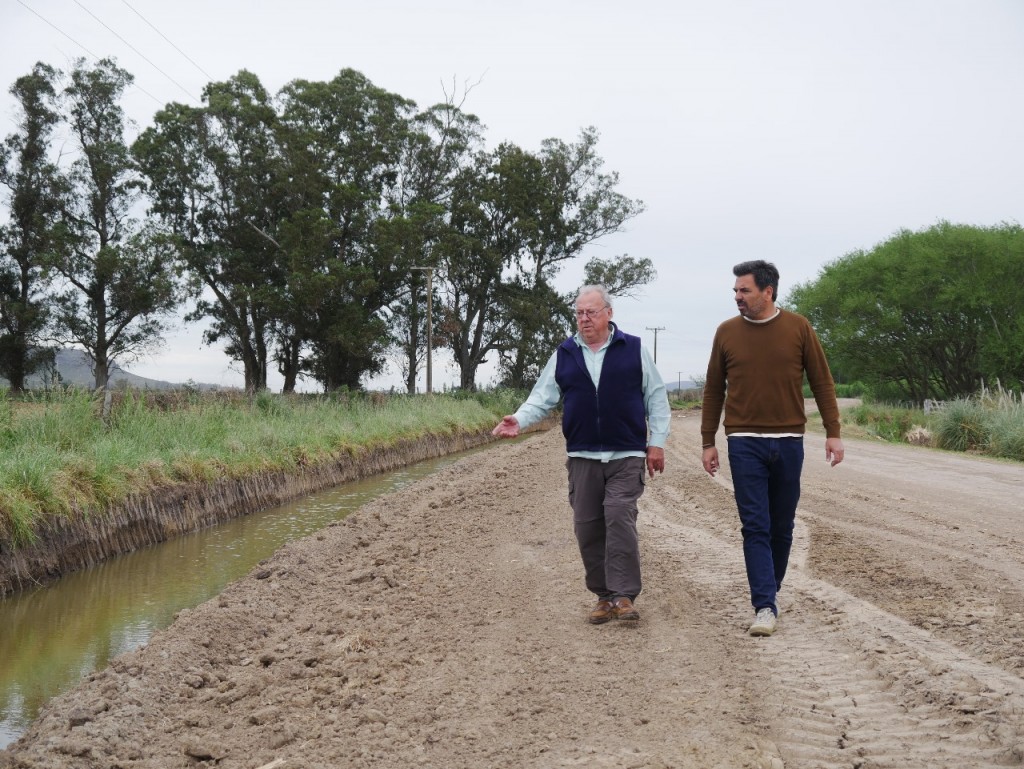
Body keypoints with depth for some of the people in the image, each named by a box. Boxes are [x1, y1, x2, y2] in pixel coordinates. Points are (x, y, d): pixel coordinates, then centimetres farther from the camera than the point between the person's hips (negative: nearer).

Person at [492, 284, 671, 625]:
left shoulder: (634, 349, 4)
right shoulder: (564, 355, 10)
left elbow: (656, 398, 6)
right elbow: (542, 397, 7)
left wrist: (657, 443, 0)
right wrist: (519, 420, -11)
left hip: (626, 456, -3)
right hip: (582, 457, 3)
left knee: (620, 519, -15)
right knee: (587, 527, 3)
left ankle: (624, 596, -9)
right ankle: (604, 596, 14)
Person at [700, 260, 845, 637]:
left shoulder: (798, 328, 1)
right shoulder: (727, 332, 3)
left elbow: (822, 382, 5)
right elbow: (713, 390, 9)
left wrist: (833, 432, -1)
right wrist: (708, 442, 7)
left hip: (788, 441, 1)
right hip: (744, 442, -1)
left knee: (782, 527, 10)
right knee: (755, 526, -6)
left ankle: (770, 590, 28)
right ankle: (765, 607, -7)